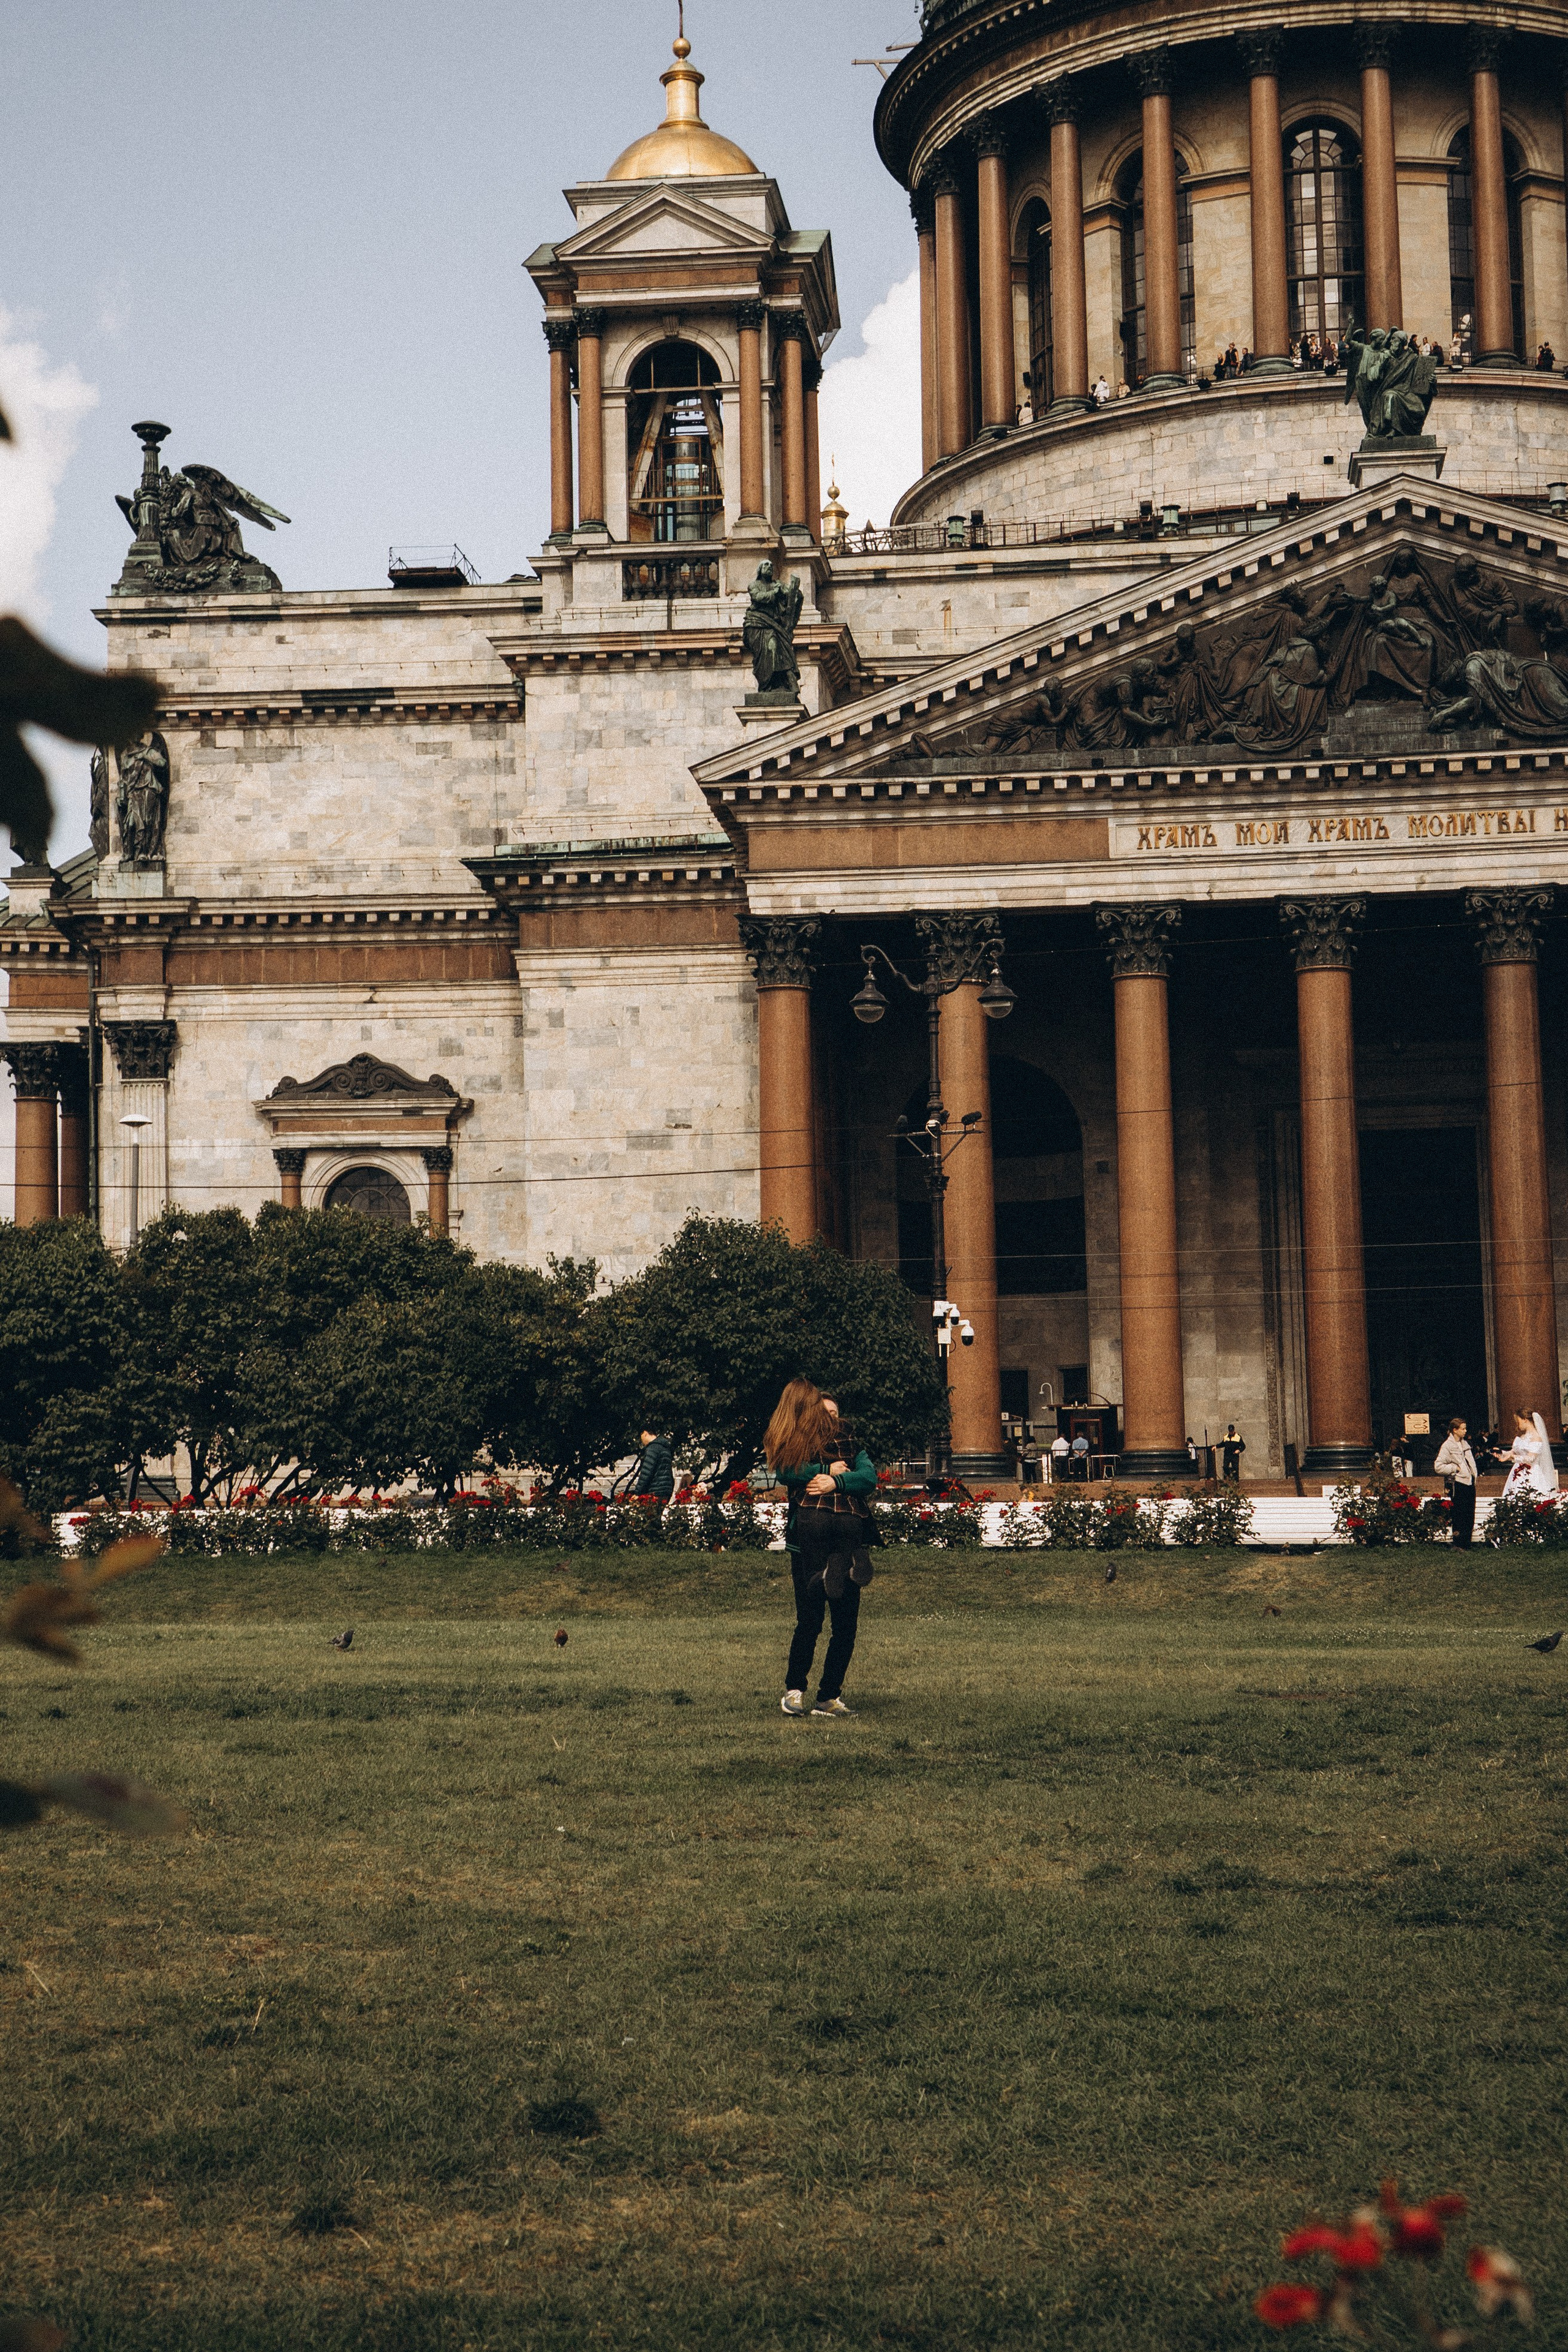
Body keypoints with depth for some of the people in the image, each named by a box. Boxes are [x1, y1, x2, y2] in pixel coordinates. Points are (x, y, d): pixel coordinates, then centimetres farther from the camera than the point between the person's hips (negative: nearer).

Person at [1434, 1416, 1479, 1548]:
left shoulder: (1464, 1444, 15)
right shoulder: (1447, 1446, -9)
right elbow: (1438, 1467, -16)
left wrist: (1474, 1475, 16)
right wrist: (1455, 1468, -13)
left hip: (1470, 1483, 7)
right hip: (1458, 1485, -7)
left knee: (1470, 1516, 8)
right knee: (1459, 1516, -4)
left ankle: (1467, 1544, 15)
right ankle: (1458, 1545, 4)